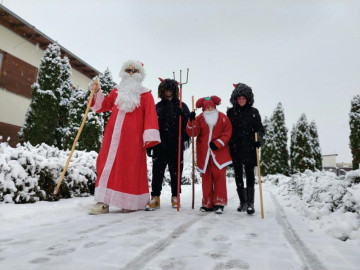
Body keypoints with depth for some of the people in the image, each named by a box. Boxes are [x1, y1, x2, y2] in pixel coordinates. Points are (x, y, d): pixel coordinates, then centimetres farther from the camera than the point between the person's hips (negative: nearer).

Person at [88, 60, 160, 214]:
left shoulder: (145, 94, 6)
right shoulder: (117, 91, 20)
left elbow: (150, 115, -3)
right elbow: (103, 106, 21)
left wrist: (149, 135, -13)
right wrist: (96, 92, 7)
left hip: (133, 138, -4)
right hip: (113, 135, 4)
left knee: (131, 168, -1)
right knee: (107, 165, -1)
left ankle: (132, 202, 13)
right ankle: (103, 203, 3)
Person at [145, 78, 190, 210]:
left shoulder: (181, 106, 12)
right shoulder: (157, 107, 14)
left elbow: (188, 124, 8)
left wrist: (186, 138, -8)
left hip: (176, 145, 0)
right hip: (160, 144, 1)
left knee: (176, 171, 7)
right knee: (157, 171, -2)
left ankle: (175, 197, 20)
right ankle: (155, 197, 6)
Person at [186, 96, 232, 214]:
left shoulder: (222, 117, 3)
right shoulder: (199, 119, 4)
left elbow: (228, 132, 0)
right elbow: (192, 133, -7)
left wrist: (218, 143, -10)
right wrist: (191, 121, -23)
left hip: (219, 153, -1)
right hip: (204, 154, 2)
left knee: (219, 177, -3)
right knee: (206, 178, 6)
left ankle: (219, 203, 7)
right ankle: (208, 203, 17)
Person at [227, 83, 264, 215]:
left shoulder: (253, 112, 4)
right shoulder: (231, 112, 9)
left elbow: (260, 129, 3)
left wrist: (258, 138, -16)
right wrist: (227, 144, 4)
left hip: (249, 149, -2)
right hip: (235, 149, 3)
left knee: (250, 174, -2)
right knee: (238, 175, 8)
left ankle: (250, 203, 6)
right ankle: (243, 201, 21)